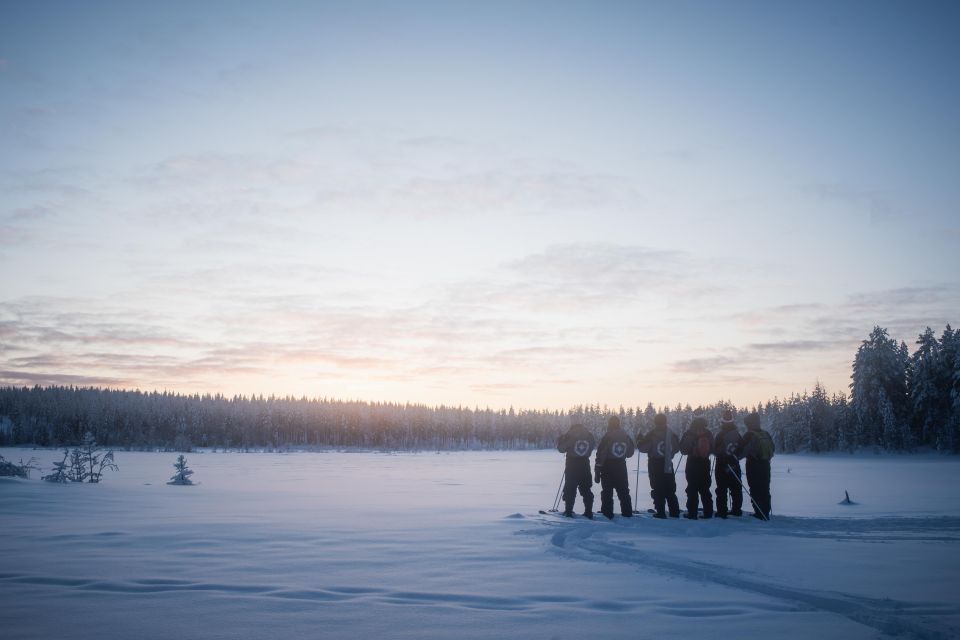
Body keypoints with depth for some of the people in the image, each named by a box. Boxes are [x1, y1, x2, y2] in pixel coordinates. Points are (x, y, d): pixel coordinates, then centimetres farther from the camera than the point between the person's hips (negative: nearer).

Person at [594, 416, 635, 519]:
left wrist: (597, 471, -10)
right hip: (621, 466, 4)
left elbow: (600, 454, -13)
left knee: (607, 492, 1)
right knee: (623, 491, 14)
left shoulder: (607, 437, -12)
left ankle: (607, 513, -3)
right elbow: (630, 453, 11)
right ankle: (627, 513, 16)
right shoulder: (626, 437, 3)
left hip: (608, 467, -4)